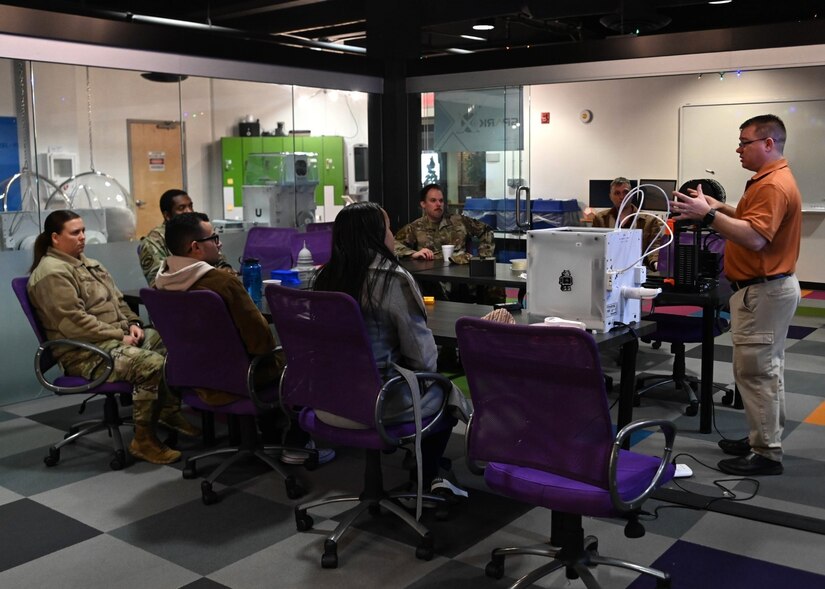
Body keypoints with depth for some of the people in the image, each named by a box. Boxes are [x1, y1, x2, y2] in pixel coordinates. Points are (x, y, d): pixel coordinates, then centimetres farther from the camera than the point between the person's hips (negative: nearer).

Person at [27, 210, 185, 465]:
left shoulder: (87, 264, 19)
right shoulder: (51, 273, -12)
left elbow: (117, 300, 21)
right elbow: (74, 322, -20)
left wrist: (133, 324, 2)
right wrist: (120, 336, -18)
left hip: (118, 336, 10)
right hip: (87, 353, -10)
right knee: (152, 364, -31)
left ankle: (170, 411, 10)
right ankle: (143, 440, -20)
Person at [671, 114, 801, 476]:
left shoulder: (773, 185, -20)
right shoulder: (771, 179, 15)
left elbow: (754, 237, -30)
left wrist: (708, 215, -31)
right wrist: (721, 208, 13)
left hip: (762, 291, -11)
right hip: (768, 287, 11)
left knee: (755, 371, -6)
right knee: (766, 368, 17)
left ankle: (766, 454, 1)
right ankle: (765, 438, 28)